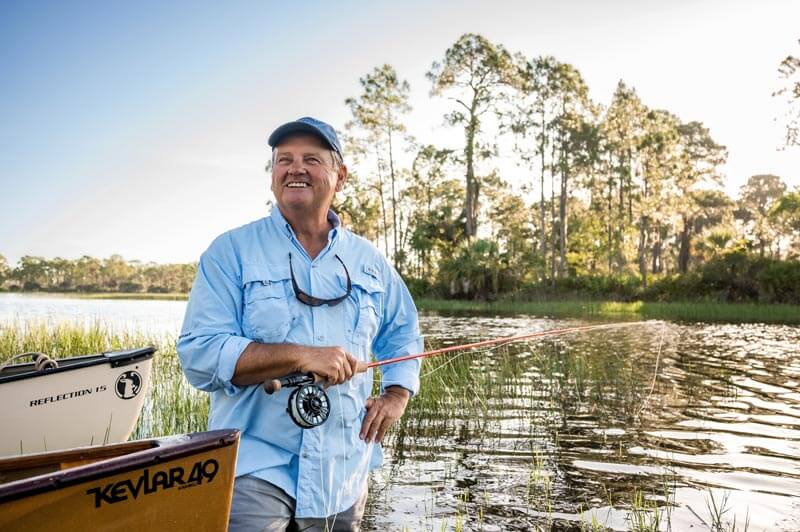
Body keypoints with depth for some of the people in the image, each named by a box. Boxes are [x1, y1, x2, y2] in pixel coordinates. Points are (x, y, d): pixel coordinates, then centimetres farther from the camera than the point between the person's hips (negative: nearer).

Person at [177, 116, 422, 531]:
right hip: (255, 470, -4)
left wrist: (396, 394, 2)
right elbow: (198, 354, -14)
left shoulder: (368, 260, 7)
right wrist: (301, 356, -23)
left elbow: (403, 335, 20)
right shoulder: (232, 251, -5)